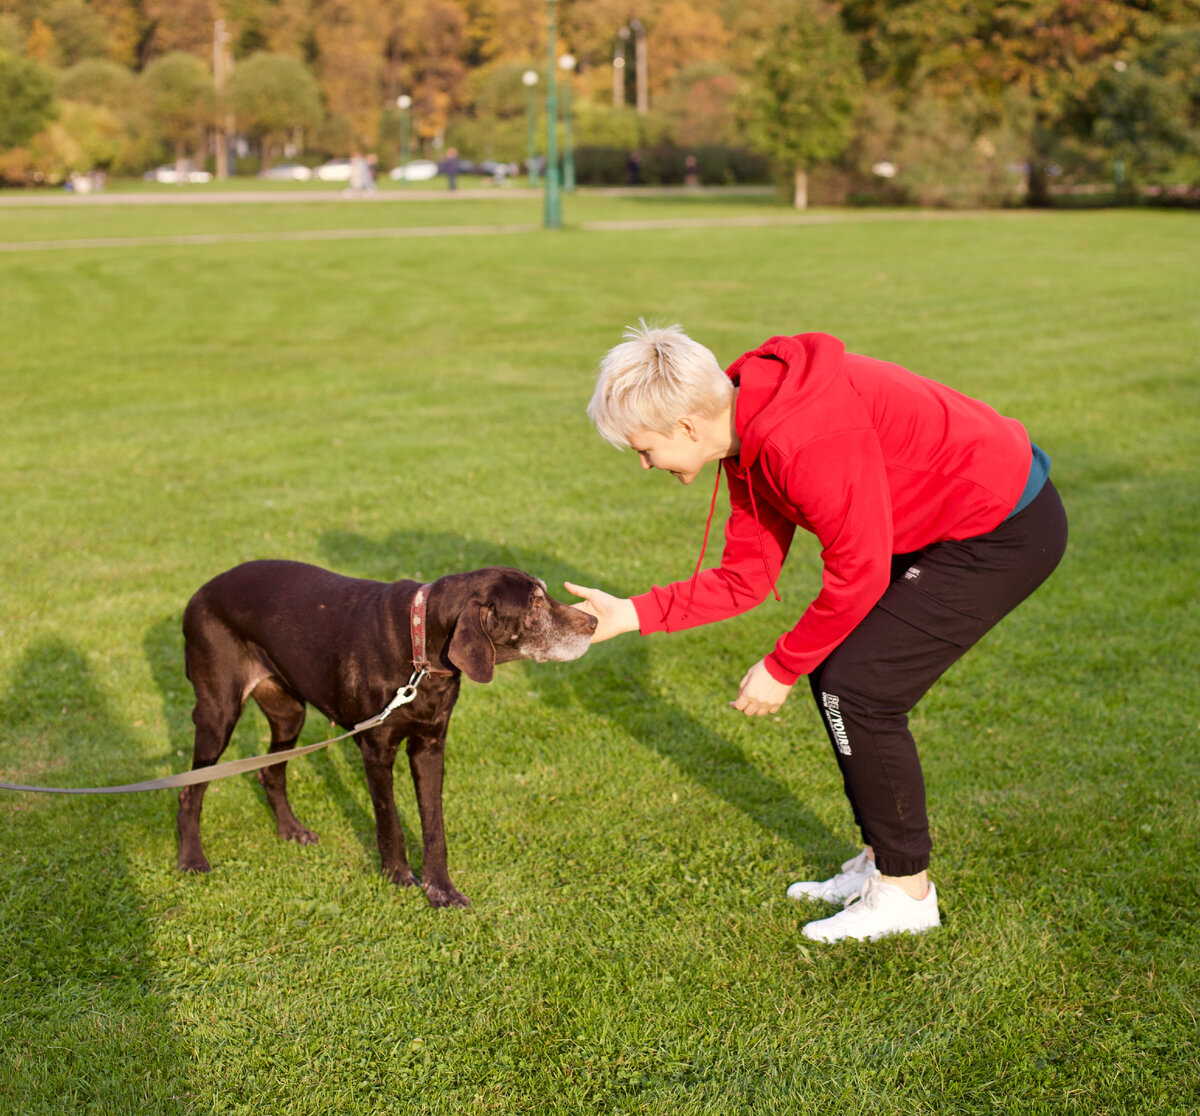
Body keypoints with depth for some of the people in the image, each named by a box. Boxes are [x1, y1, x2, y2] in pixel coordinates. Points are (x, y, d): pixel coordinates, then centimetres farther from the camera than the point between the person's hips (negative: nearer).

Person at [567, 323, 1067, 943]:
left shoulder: (804, 437, -29)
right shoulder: (748, 436, 3)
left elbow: (859, 572, -23)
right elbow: (745, 577, 8)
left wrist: (781, 669, -11)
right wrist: (631, 614, 3)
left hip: (1006, 533, -10)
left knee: (857, 688, -8)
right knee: (833, 672, 11)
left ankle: (907, 891, 8)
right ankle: (882, 863, 25)